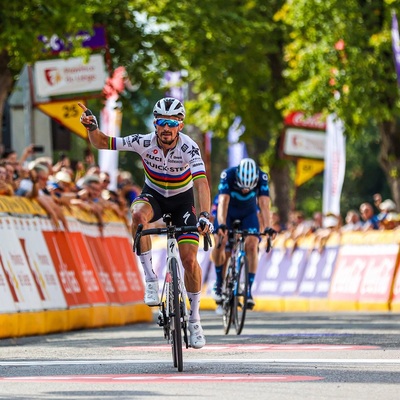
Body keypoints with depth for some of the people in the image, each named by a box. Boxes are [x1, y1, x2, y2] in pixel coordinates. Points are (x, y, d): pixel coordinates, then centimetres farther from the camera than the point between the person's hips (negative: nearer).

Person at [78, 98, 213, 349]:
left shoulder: (188, 147, -29)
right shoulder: (144, 142, -24)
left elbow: (201, 182, -41)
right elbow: (102, 143, -16)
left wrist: (204, 216, -56)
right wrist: (92, 128, -38)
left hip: (182, 199, -1)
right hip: (154, 195, 1)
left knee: (189, 259, -12)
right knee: (139, 214, -37)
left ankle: (195, 318, 8)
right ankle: (151, 279, -26)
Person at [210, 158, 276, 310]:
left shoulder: (262, 178, -31)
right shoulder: (228, 175, -35)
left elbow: (264, 204, -37)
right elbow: (223, 202, -43)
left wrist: (267, 228, -52)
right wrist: (221, 224, -59)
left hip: (249, 212, 1)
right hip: (228, 211, -1)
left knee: (252, 246, -19)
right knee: (220, 242, -21)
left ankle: (249, 291, -14)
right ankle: (219, 283, 0)